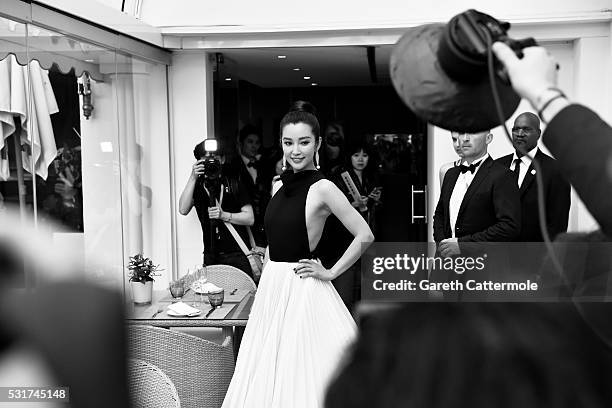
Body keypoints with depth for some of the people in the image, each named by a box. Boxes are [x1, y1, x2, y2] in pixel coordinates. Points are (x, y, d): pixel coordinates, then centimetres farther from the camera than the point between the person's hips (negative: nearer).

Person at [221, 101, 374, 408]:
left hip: (303, 290, -7)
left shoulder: (322, 188, -11)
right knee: (269, 377, 12)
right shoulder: (279, 185, 9)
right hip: (271, 287, 7)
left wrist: (330, 272, -11)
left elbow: (365, 235, -14)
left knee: (303, 375, 1)